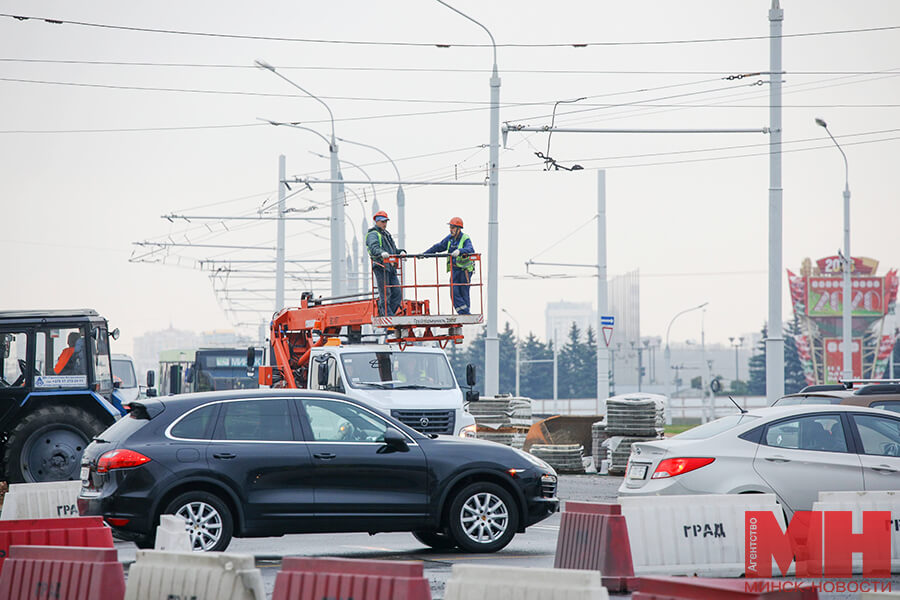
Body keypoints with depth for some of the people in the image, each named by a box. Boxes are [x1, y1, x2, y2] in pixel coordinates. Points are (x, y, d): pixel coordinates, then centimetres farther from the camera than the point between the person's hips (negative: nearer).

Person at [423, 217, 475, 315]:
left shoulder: (465, 239, -10)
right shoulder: (450, 238, 10)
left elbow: (470, 250, -28)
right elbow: (439, 247, 19)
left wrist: (460, 251, -46)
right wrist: (425, 254, 15)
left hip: (465, 269, -6)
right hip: (454, 269, 6)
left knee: (463, 292, -2)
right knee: (454, 292, -6)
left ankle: (466, 312, 7)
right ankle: (463, 312, -3)